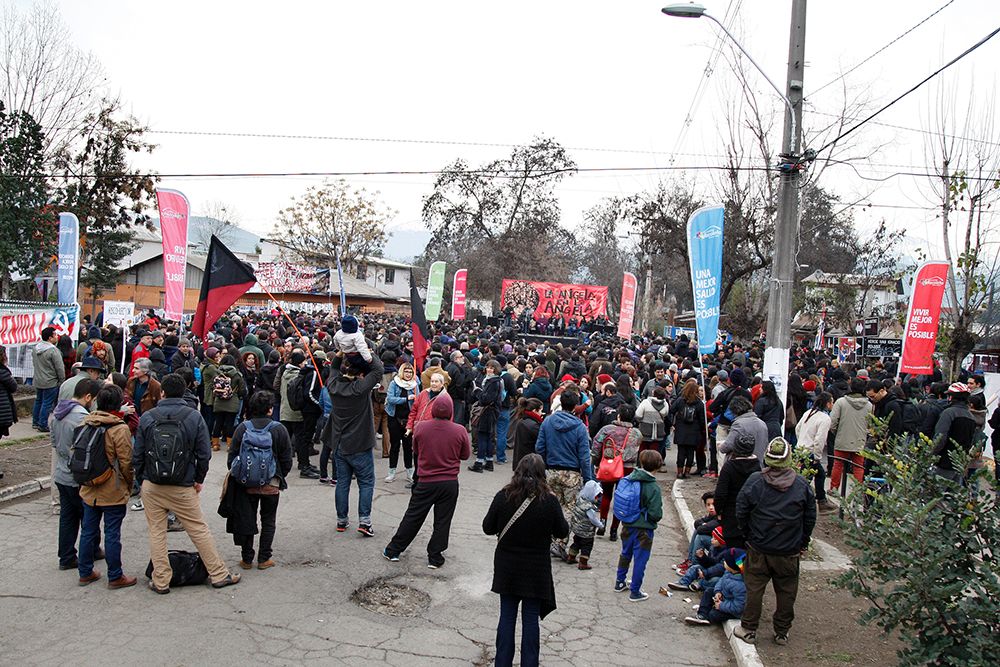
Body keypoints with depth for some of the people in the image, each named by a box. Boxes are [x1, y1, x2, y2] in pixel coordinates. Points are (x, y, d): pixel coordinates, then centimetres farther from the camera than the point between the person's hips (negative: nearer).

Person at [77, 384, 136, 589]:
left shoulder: (86, 423, 0)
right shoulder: (120, 429, -19)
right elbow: (126, 462, -16)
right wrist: (129, 485, 1)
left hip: (88, 490, 6)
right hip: (113, 493, -6)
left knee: (88, 531, 17)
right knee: (112, 534, 3)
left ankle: (85, 572, 29)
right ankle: (115, 577, 14)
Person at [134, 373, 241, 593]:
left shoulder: (147, 418, -4)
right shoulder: (194, 417, -6)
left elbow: (137, 454, 1)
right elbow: (204, 454, -5)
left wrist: (141, 478, 15)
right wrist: (199, 480, 9)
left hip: (151, 487, 1)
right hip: (183, 488, -1)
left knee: (156, 533, 11)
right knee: (199, 531, 8)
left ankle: (161, 581, 17)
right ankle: (219, 575, 15)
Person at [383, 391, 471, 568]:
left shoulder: (421, 427, -9)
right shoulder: (460, 431, -11)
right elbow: (465, 455, 3)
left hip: (426, 482, 1)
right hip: (450, 483, -1)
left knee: (413, 517, 12)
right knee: (442, 521, 10)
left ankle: (393, 550, 23)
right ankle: (435, 557, 17)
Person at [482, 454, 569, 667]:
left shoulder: (503, 496, -12)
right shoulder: (549, 500, -16)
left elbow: (487, 528, -2)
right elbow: (563, 532, -3)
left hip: (507, 568, 1)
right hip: (536, 570, -1)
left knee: (507, 616, 13)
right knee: (531, 618, 10)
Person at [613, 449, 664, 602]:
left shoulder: (627, 479, -7)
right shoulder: (653, 487, -23)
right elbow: (655, 514, -23)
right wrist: (656, 517, 0)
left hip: (627, 525, 6)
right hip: (643, 529, -6)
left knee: (625, 554, 24)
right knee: (640, 559, 9)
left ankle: (620, 583, 39)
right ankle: (635, 592, 20)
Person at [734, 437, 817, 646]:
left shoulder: (754, 481, -14)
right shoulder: (802, 485, -9)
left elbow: (741, 513, -7)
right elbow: (810, 518, 0)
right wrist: (802, 543, 13)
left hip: (758, 550, -1)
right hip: (789, 551, 1)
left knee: (754, 589, 11)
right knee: (786, 591, 16)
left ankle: (749, 629, 21)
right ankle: (782, 632, 28)